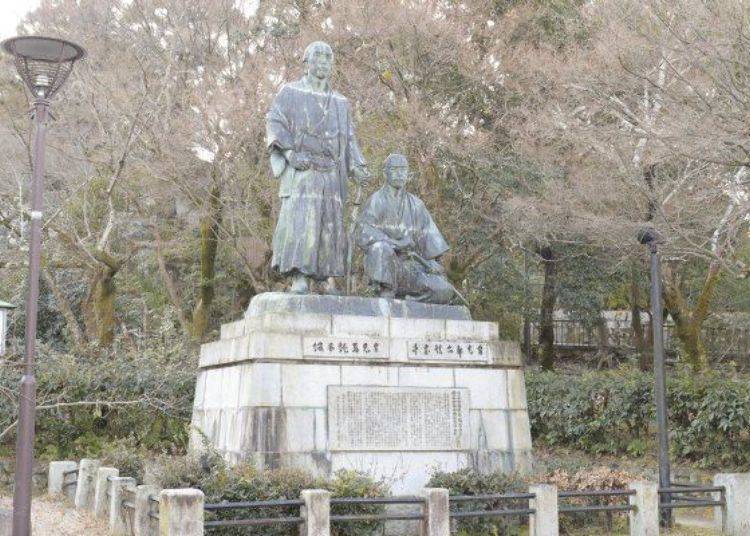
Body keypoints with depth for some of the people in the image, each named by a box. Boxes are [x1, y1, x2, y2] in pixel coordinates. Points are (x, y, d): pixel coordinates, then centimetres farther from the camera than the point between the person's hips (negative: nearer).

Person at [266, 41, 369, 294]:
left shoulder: (340, 102, 22)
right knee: (299, 217, -17)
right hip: (300, 169, -4)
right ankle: (298, 277, -22)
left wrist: (357, 167, 4)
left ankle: (330, 280, -2)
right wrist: (290, 152, -16)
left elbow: (349, 139, 20)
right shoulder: (291, 92, 10)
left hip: (331, 172, 5)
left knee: (331, 222, -1)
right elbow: (274, 123, 0)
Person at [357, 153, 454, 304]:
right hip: (384, 262, -3)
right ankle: (386, 296, -28)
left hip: (411, 263, 4)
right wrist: (396, 243, -22)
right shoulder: (377, 200, 1)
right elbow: (365, 233, -11)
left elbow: (428, 235, 9)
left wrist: (432, 261, -8)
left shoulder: (415, 204, 14)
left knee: (444, 291, -19)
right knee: (381, 247, -39)